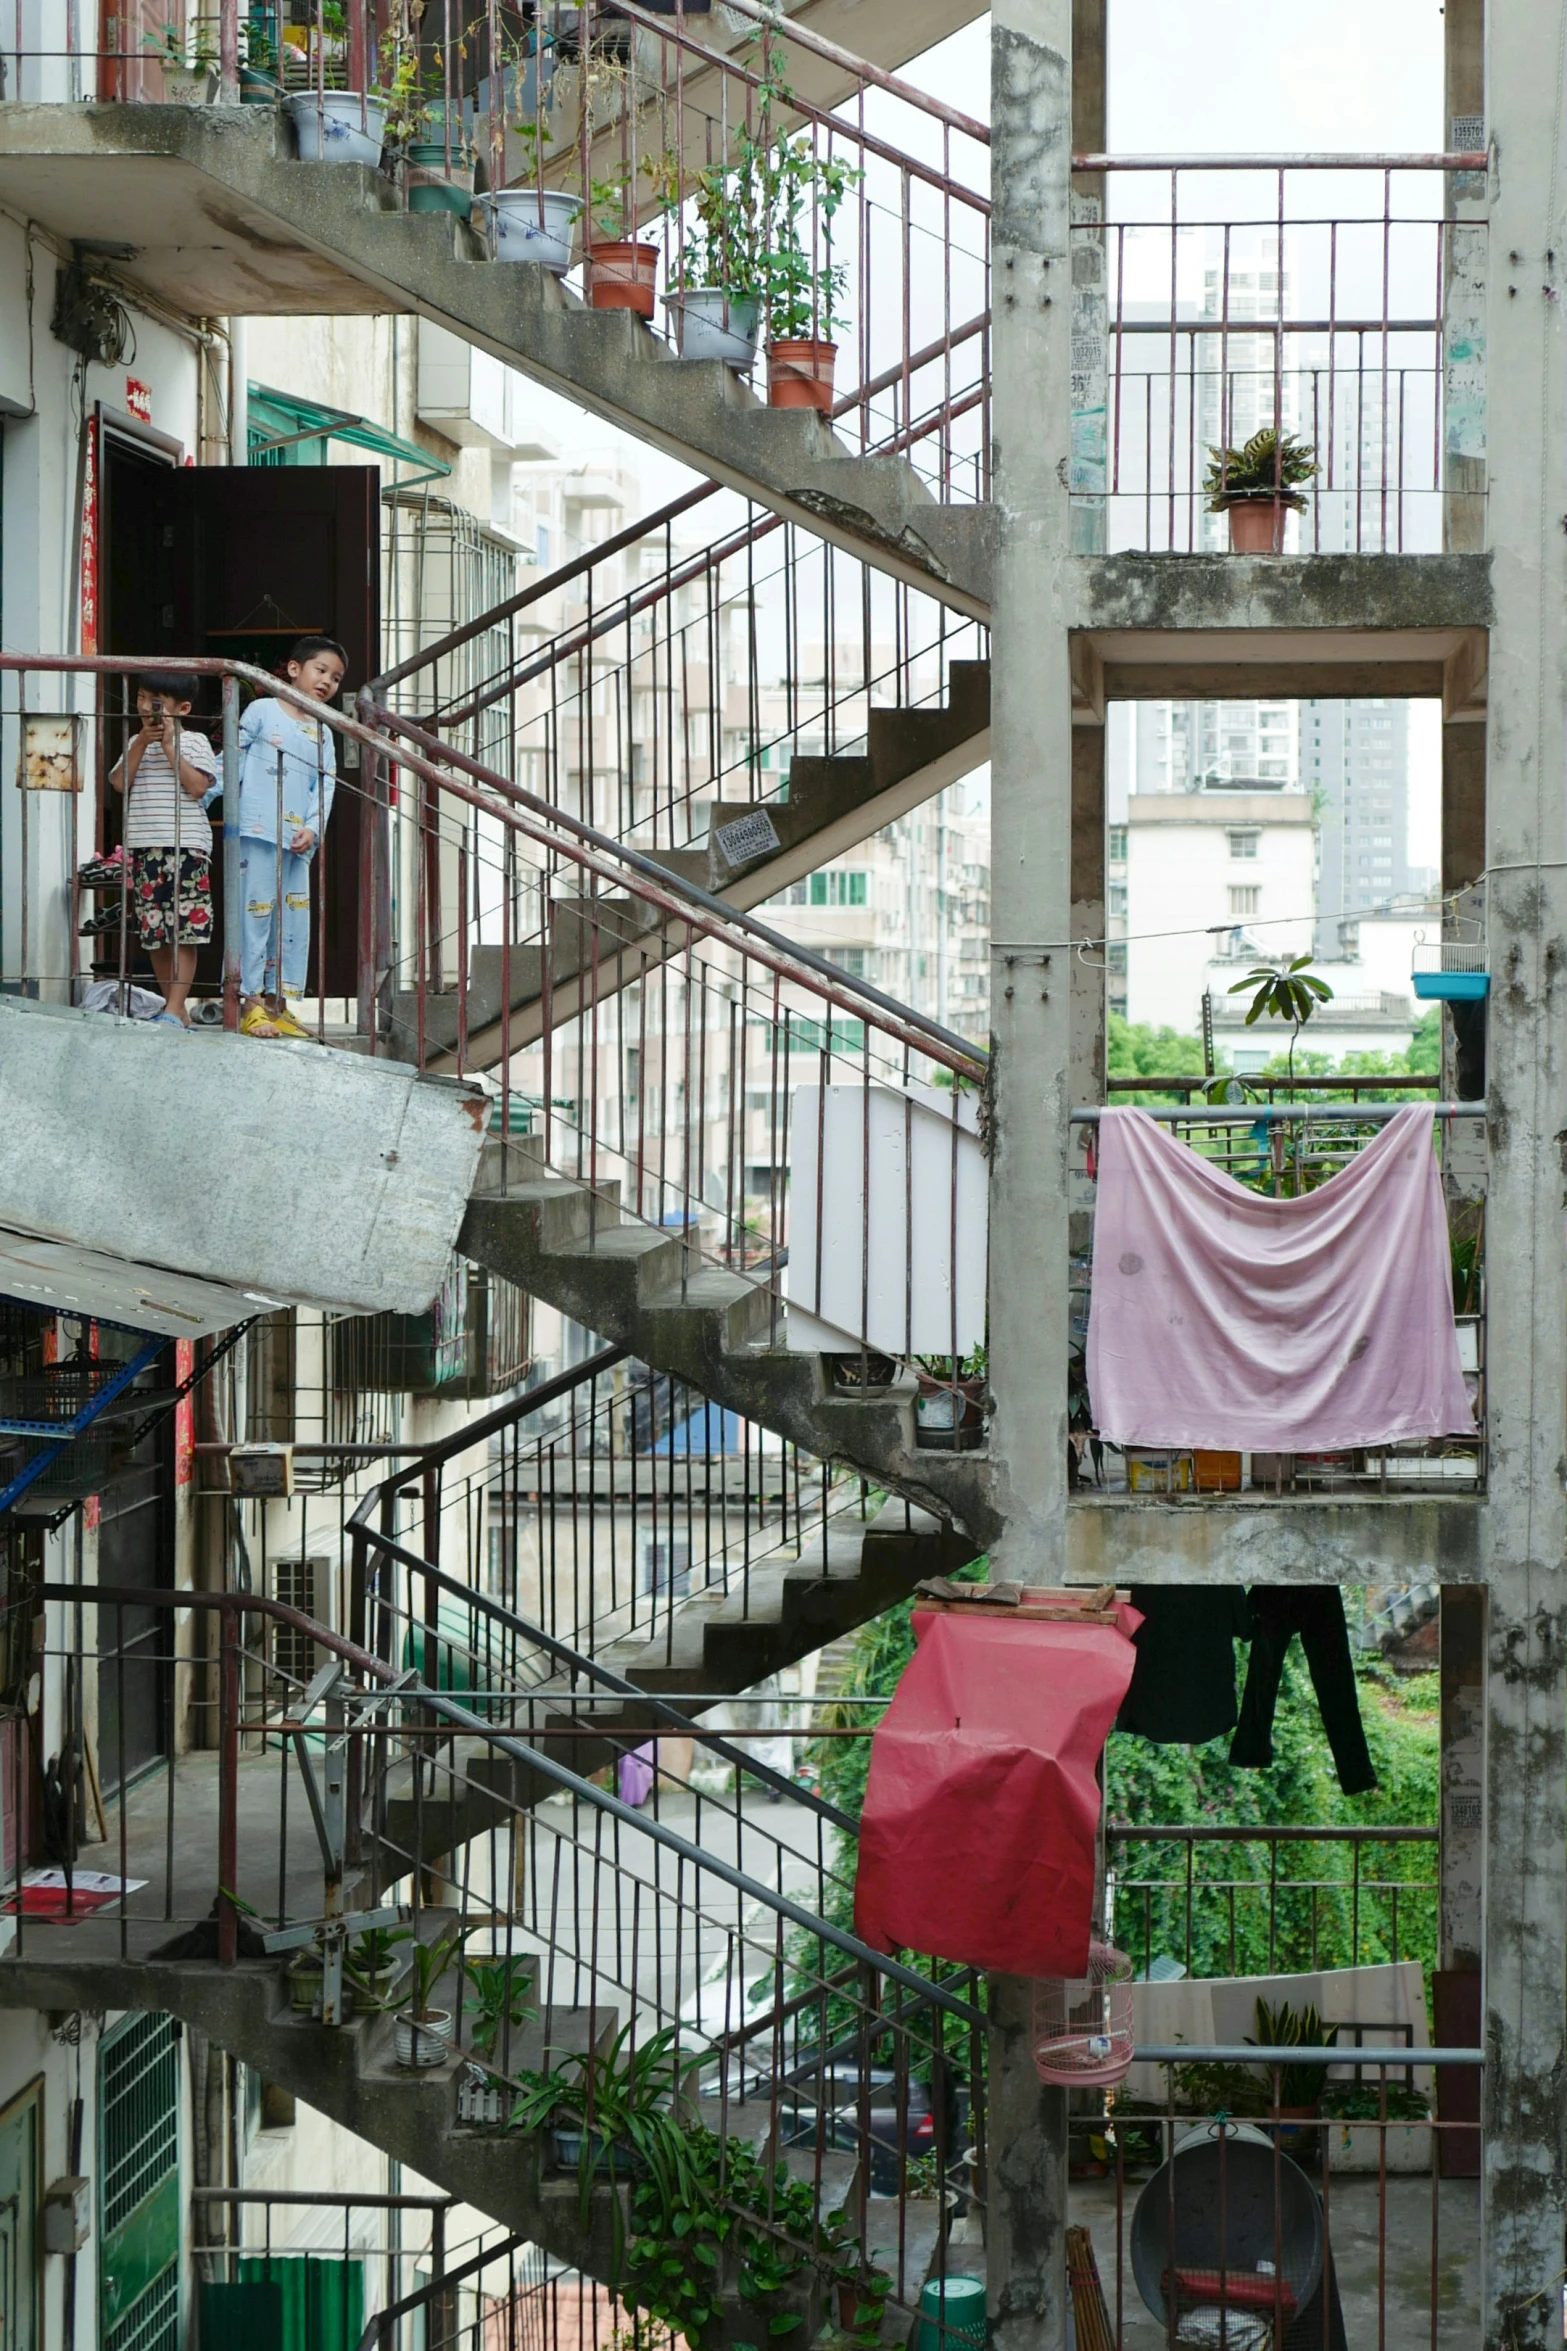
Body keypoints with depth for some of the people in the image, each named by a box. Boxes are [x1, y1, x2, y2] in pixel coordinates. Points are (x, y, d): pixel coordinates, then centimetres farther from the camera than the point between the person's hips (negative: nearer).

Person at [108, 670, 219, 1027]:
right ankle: (176, 1010, 12)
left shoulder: (193, 742, 3)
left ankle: (174, 1010, -10)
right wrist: (142, 743, -6)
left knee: (184, 932, -8)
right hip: (143, 848, 5)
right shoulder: (136, 742, 15)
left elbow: (198, 786, -10)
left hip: (186, 846, -5)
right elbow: (120, 783, 2)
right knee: (155, 934, 5)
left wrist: (169, 747, -10)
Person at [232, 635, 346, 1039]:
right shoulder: (262, 711, 4)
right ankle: (252, 1002, -8)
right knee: (257, 910, -8)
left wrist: (312, 828, -5)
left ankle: (277, 1003, 10)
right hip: (258, 830, -6)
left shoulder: (322, 734, 18)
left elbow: (325, 785, 9)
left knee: (295, 918, 5)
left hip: (298, 839, 6)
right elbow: (234, 759, 2)